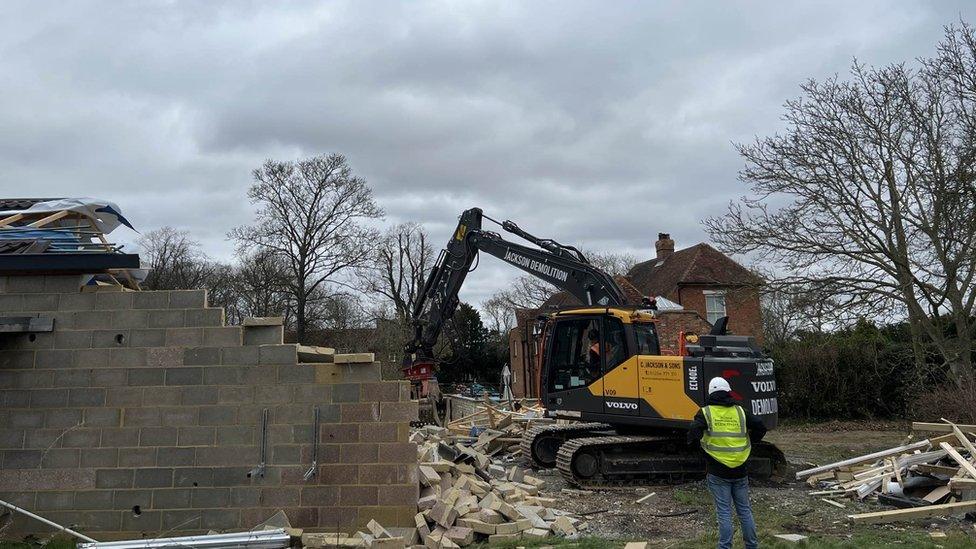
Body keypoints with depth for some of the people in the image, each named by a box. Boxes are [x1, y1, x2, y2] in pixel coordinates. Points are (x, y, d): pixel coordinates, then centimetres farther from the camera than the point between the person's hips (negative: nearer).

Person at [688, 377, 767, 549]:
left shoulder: (706, 412, -7)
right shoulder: (740, 411, 3)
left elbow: (694, 433, -19)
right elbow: (761, 427, 1)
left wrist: (694, 441, 3)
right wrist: (749, 442, 15)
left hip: (718, 473, -3)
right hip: (740, 472, 3)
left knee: (724, 512, 2)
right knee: (744, 510, 15)